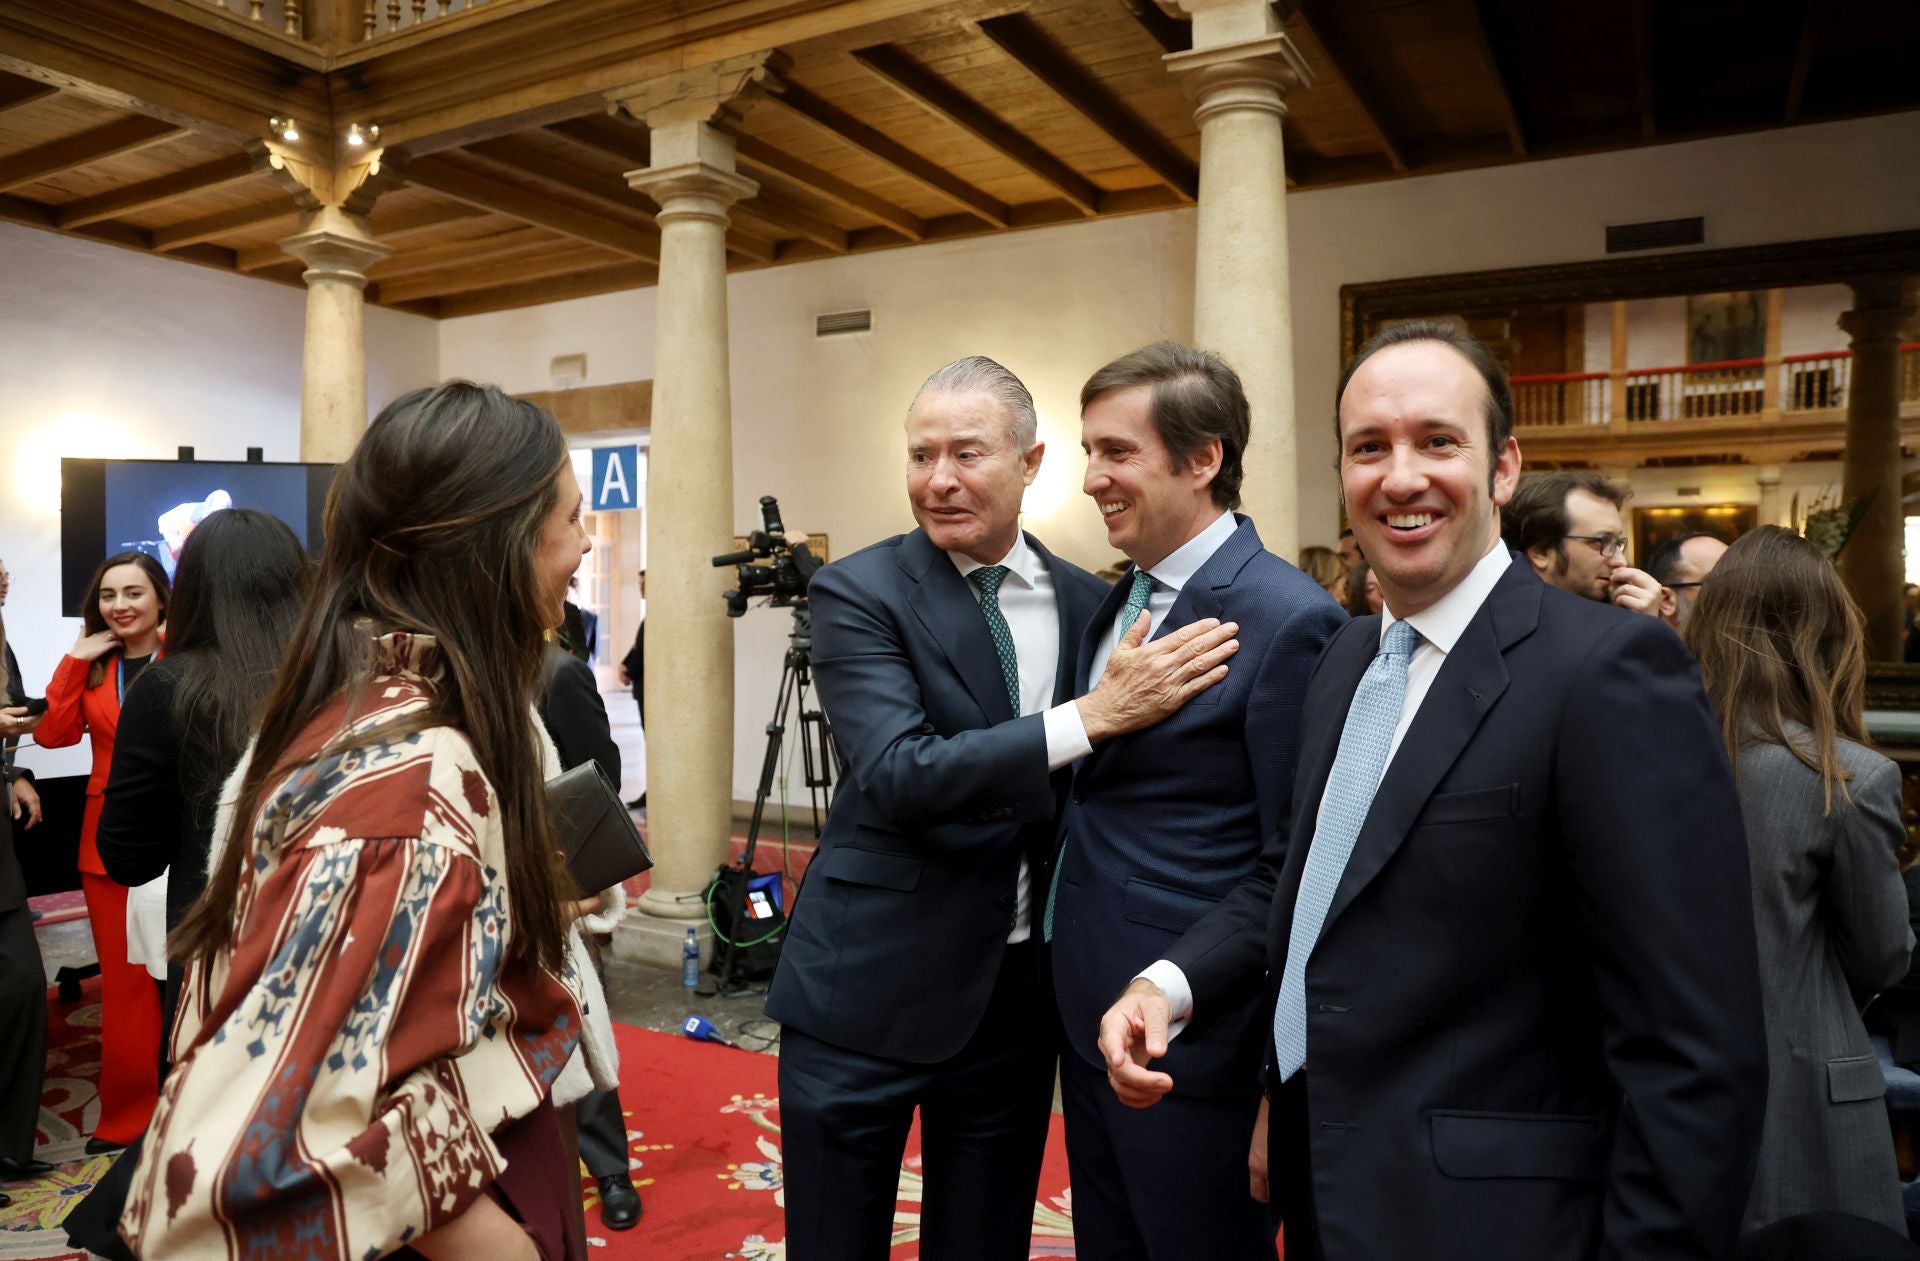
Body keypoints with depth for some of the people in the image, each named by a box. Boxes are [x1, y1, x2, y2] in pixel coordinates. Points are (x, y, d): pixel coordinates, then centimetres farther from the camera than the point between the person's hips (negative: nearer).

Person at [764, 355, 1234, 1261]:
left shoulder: (1088, 603, 2)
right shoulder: (858, 593, -10)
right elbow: (899, 774, -24)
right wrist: (1094, 715, -28)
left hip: (1018, 991, 4)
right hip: (868, 984, -3)